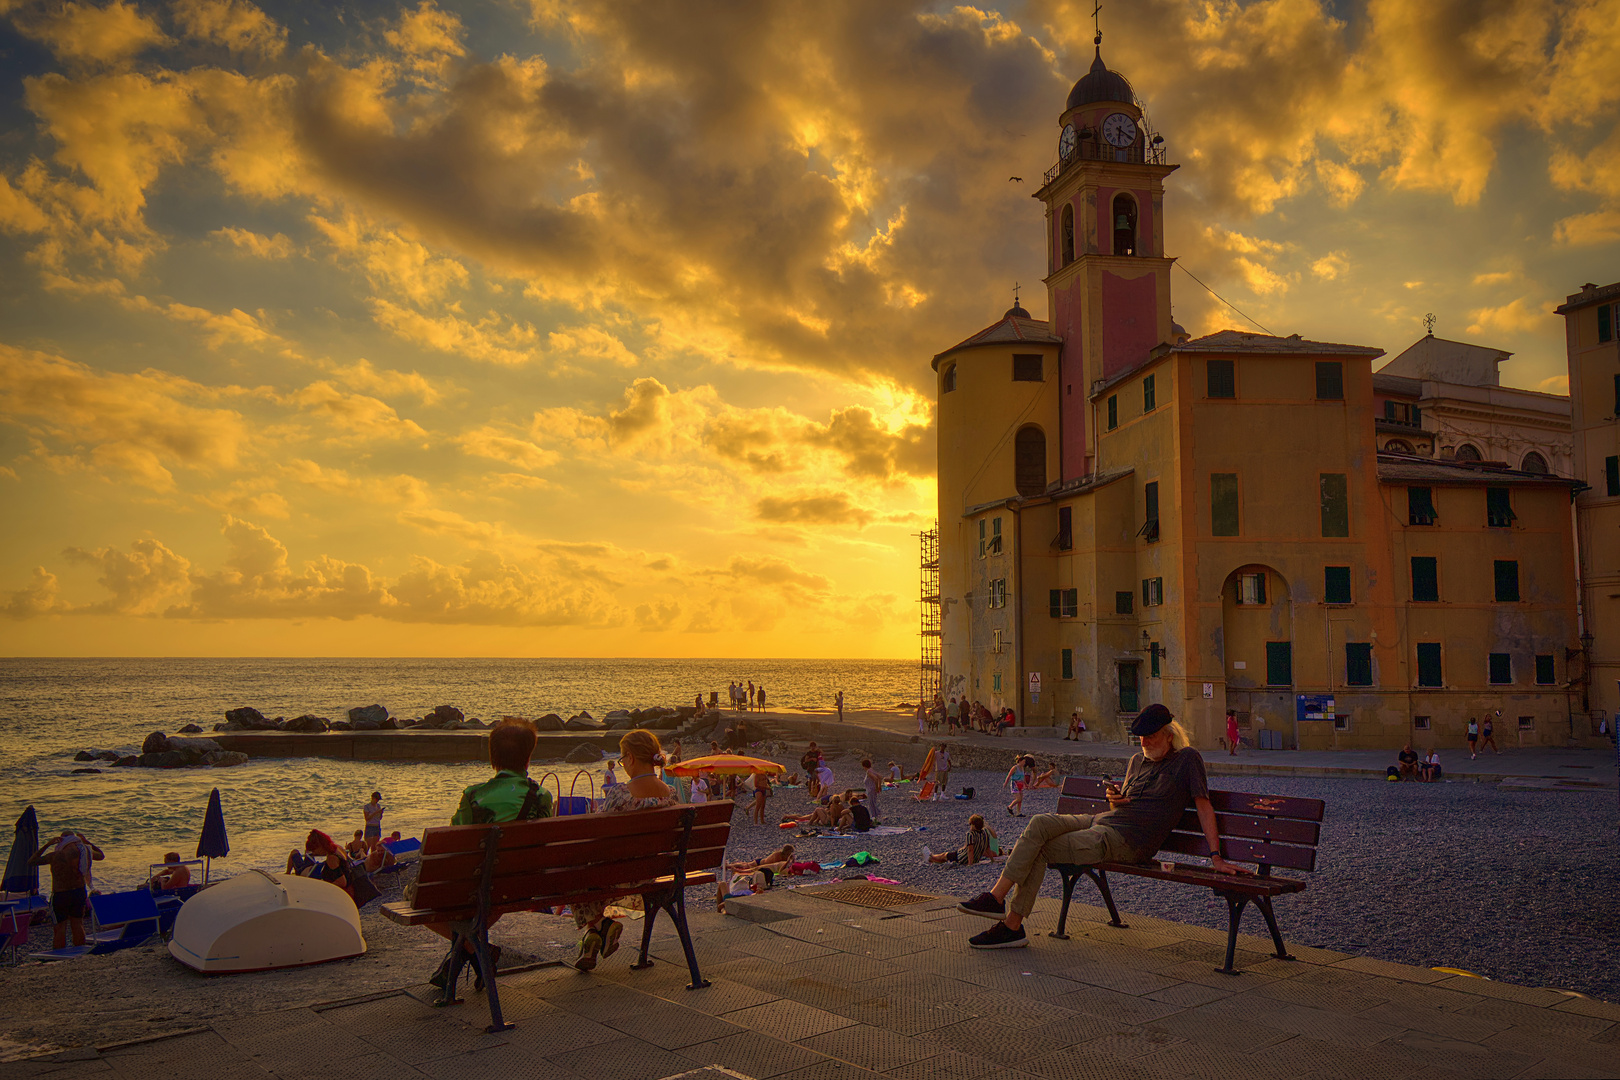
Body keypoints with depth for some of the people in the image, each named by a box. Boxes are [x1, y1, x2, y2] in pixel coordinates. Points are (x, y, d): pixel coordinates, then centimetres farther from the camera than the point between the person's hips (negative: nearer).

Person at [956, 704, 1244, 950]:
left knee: (1038, 850, -18)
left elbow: (1204, 806, -5)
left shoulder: (1187, 759, -1)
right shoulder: (1137, 761, 20)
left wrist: (1216, 856, -11)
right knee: (1040, 823, -18)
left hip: (1123, 840, -7)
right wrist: (1113, 798, 0)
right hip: (1101, 821, 7)